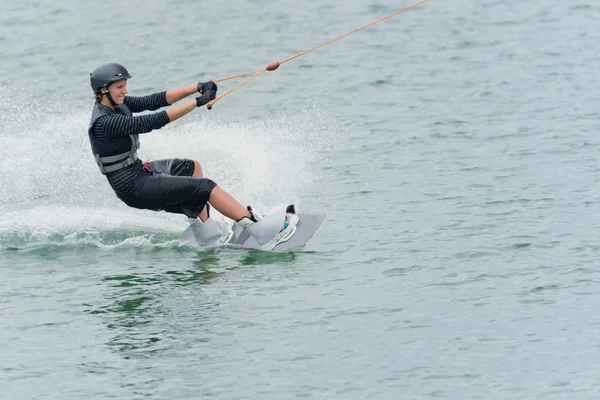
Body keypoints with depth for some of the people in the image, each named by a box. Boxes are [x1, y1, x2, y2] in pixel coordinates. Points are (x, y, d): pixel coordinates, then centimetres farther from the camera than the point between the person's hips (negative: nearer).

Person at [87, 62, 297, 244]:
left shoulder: (117, 104, 1)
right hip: (135, 189, -10)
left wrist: (197, 88, -11)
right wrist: (198, 102, -29)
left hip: (138, 170, 10)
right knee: (205, 186, -13)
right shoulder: (104, 123, -27)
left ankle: (200, 223, 24)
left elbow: (152, 101, -1)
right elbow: (153, 121, -31)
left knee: (191, 167, 28)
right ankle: (256, 224, -13)